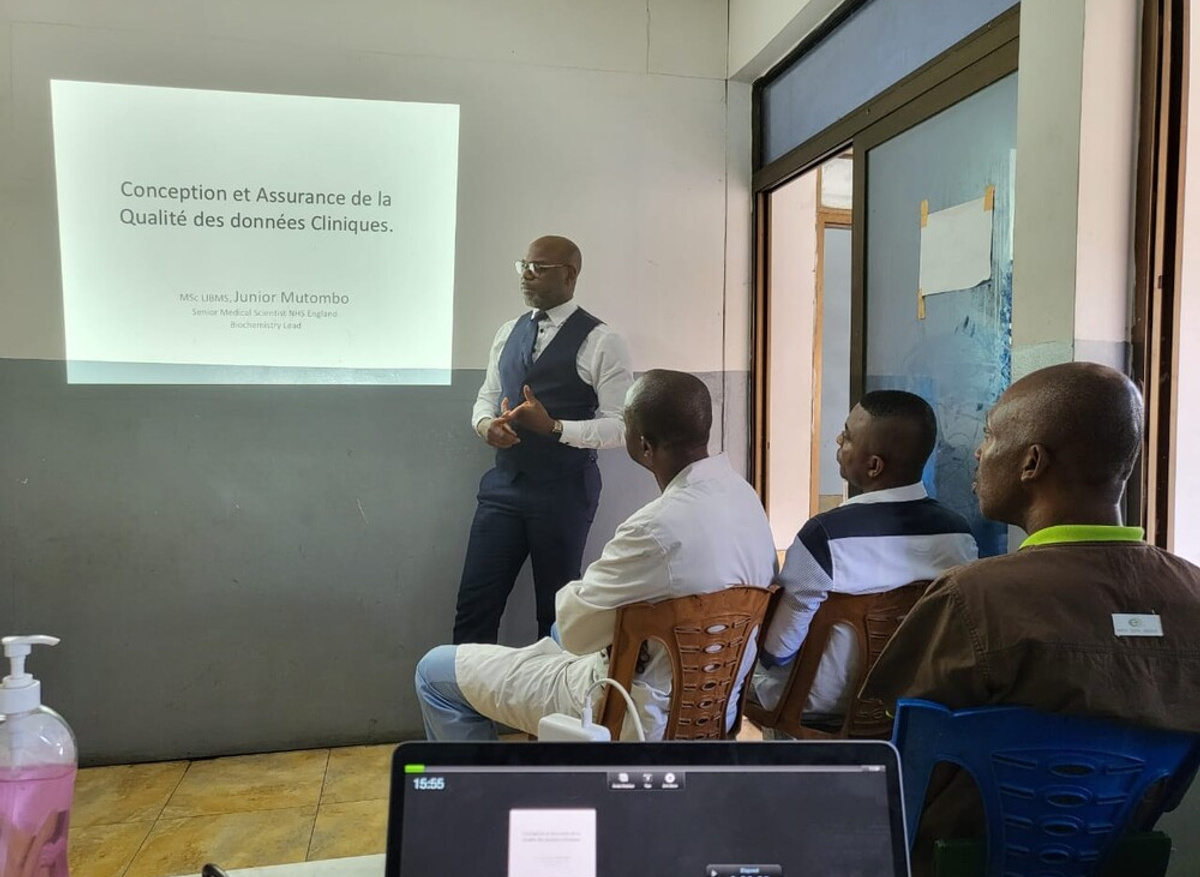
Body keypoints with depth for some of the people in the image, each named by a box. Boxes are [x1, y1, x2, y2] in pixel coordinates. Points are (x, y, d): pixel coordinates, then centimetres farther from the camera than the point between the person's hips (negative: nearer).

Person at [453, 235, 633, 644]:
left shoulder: (601, 342, -10)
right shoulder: (508, 333, 10)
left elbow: (620, 425, -13)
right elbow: (487, 396, 17)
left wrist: (554, 427, -25)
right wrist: (487, 423, -7)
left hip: (564, 491, -5)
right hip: (504, 485, 5)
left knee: (557, 610, 11)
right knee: (474, 604, 6)